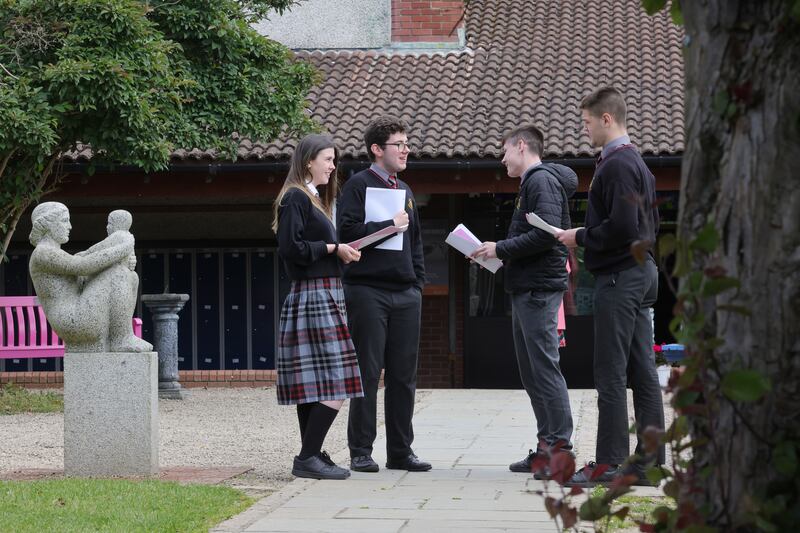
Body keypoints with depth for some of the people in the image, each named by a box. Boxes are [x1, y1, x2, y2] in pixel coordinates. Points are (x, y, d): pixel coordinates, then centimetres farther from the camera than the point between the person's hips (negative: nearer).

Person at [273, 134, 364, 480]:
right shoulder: (295, 198, -9)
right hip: (314, 297, -10)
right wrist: (333, 248, -12)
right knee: (334, 386, -13)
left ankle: (311, 456, 8)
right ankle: (308, 458, -13)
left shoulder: (314, 199, 20)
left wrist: (342, 251, 10)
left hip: (324, 295, 10)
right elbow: (291, 247, -18)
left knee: (312, 387, 8)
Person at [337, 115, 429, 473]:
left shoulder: (404, 191, 19)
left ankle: (401, 450, 12)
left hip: (405, 293, 6)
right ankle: (361, 452, 1)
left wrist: (418, 282, 14)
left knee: (404, 376, 6)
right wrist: (389, 226, -13)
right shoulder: (358, 184, -2)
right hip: (368, 291, -6)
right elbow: (348, 230, -13)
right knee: (367, 373, -4)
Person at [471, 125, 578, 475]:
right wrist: (496, 254, 12)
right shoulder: (530, 183, 22)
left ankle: (560, 444, -10)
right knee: (531, 373, 10)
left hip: (539, 289, -11)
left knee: (545, 368, -10)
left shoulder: (542, 180, -9)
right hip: (526, 289, 11)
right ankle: (547, 446, 13)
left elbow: (547, 233, -21)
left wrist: (501, 249, -14)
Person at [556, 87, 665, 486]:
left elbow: (621, 227, -23)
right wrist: (587, 237, 16)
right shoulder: (637, 162, 17)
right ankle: (649, 461, 11)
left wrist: (581, 237, -9)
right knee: (642, 371, 9)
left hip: (619, 278, -10)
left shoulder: (616, 165, -15)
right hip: (643, 271, 10)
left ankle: (610, 463, -6)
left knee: (611, 374, -7)